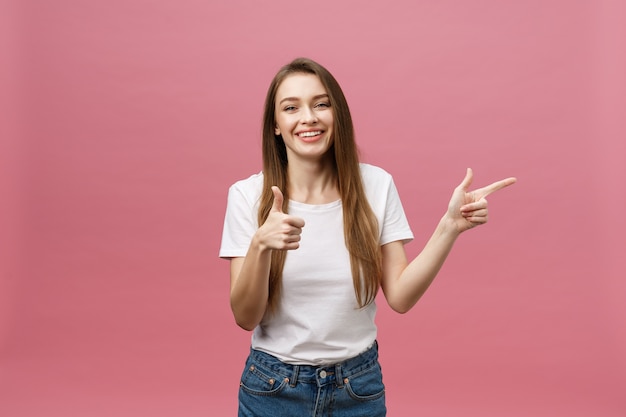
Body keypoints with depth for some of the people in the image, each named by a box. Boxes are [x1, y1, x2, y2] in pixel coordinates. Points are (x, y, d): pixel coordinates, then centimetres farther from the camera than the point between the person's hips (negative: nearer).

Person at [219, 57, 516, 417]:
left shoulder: (376, 185, -7)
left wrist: (450, 226, -18)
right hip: (273, 387, 0)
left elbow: (400, 297, -8)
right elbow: (245, 318, -13)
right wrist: (261, 245, -30)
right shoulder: (248, 195, -10)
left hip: (358, 387, 1)